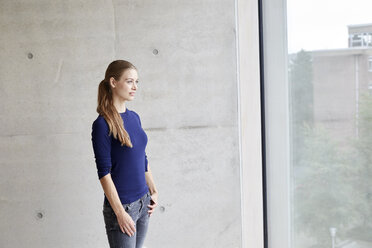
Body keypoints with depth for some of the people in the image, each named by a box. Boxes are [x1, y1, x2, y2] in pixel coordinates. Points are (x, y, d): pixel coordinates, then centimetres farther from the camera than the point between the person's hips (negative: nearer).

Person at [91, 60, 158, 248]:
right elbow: (104, 173, -16)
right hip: (121, 204, -7)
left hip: (143, 202, 7)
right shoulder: (102, 124, -14)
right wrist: (120, 213, -16)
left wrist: (153, 191, 13)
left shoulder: (134, 117, 8)